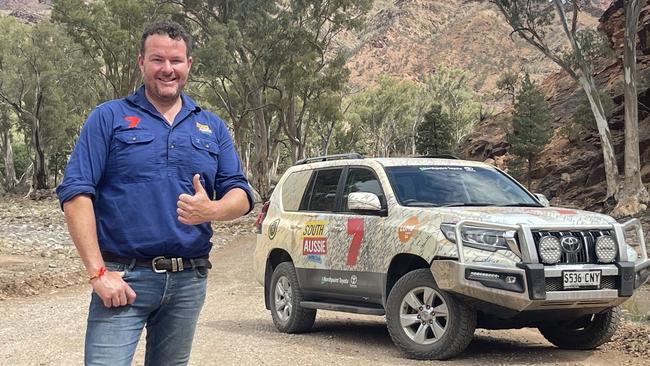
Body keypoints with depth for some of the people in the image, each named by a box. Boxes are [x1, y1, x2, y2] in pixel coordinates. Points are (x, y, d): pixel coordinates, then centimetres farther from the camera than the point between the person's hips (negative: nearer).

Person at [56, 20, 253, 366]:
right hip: (123, 278, -4)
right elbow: (76, 193, -6)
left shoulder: (212, 127, 14)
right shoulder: (109, 118, 2)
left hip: (189, 282, 4)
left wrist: (212, 210, -16)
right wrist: (98, 272, -15)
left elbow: (240, 195, 9)